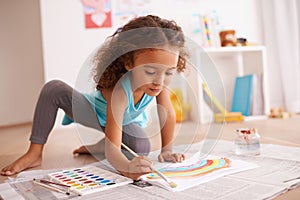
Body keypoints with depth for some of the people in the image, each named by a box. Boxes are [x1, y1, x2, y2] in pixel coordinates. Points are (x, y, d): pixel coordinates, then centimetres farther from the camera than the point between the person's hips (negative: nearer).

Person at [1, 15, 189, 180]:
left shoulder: (161, 80, -34)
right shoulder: (119, 90, -45)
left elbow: (168, 114, -18)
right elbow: (113, 149, -48)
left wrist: (166, 150, -15)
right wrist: (126, 167, -68)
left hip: (127, 122, 4)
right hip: (95, 113, -3)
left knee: (142, 148, -29)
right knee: (53, 89, -29)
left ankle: (95, 147, 1)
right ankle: (35, 153, -16)